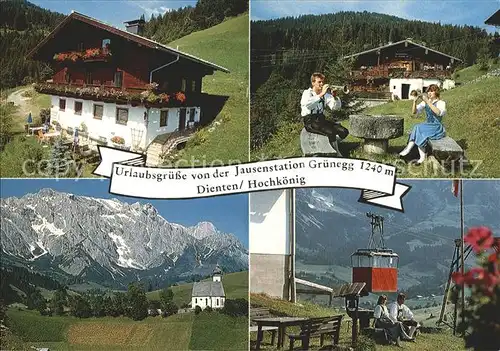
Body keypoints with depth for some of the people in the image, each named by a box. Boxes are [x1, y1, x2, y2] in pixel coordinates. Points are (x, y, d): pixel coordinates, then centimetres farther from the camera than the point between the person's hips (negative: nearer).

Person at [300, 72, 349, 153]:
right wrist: (321, 94, -31)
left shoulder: (325, 94, 13)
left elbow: (336, 107, 2)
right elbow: (308, 104, -30)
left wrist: (335, 97, -16)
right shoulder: (307, 93, -5)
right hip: (310, 121, -7)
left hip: (321, 119, 7)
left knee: (344, 132, -12)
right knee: (331, 132, -31)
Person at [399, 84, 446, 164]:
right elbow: (414, 112, 4)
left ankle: (408, 149, -21)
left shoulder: (441, 103, -6)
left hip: (437, 128, -5)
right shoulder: (425, 102, 11)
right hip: (427, 126, 5)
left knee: (418, 128, -28)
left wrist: (428, 102, -32)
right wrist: (414, 102, -15)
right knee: (417, 128, -27)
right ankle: (422, 157, -32)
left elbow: (439, 113, -30)